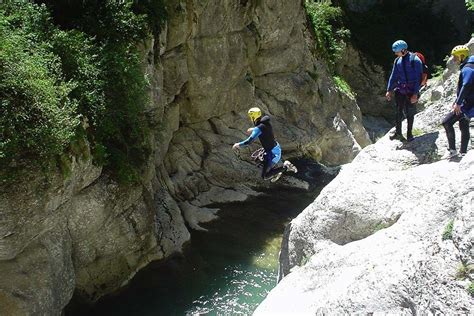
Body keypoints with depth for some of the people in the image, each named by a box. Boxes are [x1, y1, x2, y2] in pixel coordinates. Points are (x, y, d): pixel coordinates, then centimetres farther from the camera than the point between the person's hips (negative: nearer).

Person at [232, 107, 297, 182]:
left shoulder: (258, 128, -24)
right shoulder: (266, 123, 1)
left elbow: (249, 141, -29)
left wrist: (238, 144, -14)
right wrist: (253, 129, 27)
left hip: (273, 153, -9)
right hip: (277, 148, 9)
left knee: (264, 176, -2)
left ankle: (285, 167, -7)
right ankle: (276, 173, 31)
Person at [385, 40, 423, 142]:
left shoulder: (415, 60, -11)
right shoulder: (397, 61, 6)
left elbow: (418, 78, -12)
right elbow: (393, 76, 12)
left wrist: (415, 93, -16)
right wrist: (389, 90, 8)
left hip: (411, 91, -4)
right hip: (400, 90, 4)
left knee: (409, 113, 3)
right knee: (399, 111, 0)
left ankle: (409, 134, 14)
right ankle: (398, 132, 7)